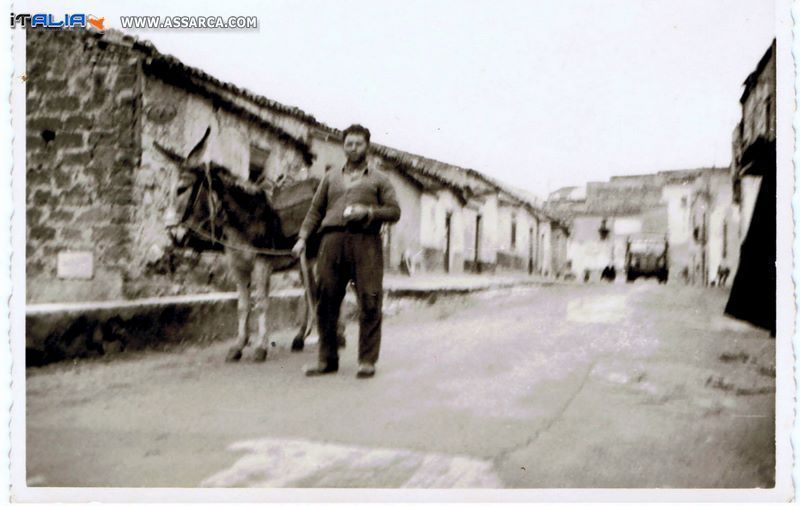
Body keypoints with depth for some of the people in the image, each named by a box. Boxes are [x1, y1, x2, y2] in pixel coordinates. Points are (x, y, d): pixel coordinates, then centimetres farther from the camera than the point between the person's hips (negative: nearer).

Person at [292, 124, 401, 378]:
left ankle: (367, 360, 3)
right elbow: (315, 211, 18)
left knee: (369, 302, -6)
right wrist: (303, 237, 6)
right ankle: (327, 359, 12)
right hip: (332, 240, 2)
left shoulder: (379, 179, 15)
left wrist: (368, 211, -8)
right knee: (326, 302, 2)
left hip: (366, 242, -2)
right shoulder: (331, 177, 22)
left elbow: (394, 211, 8)